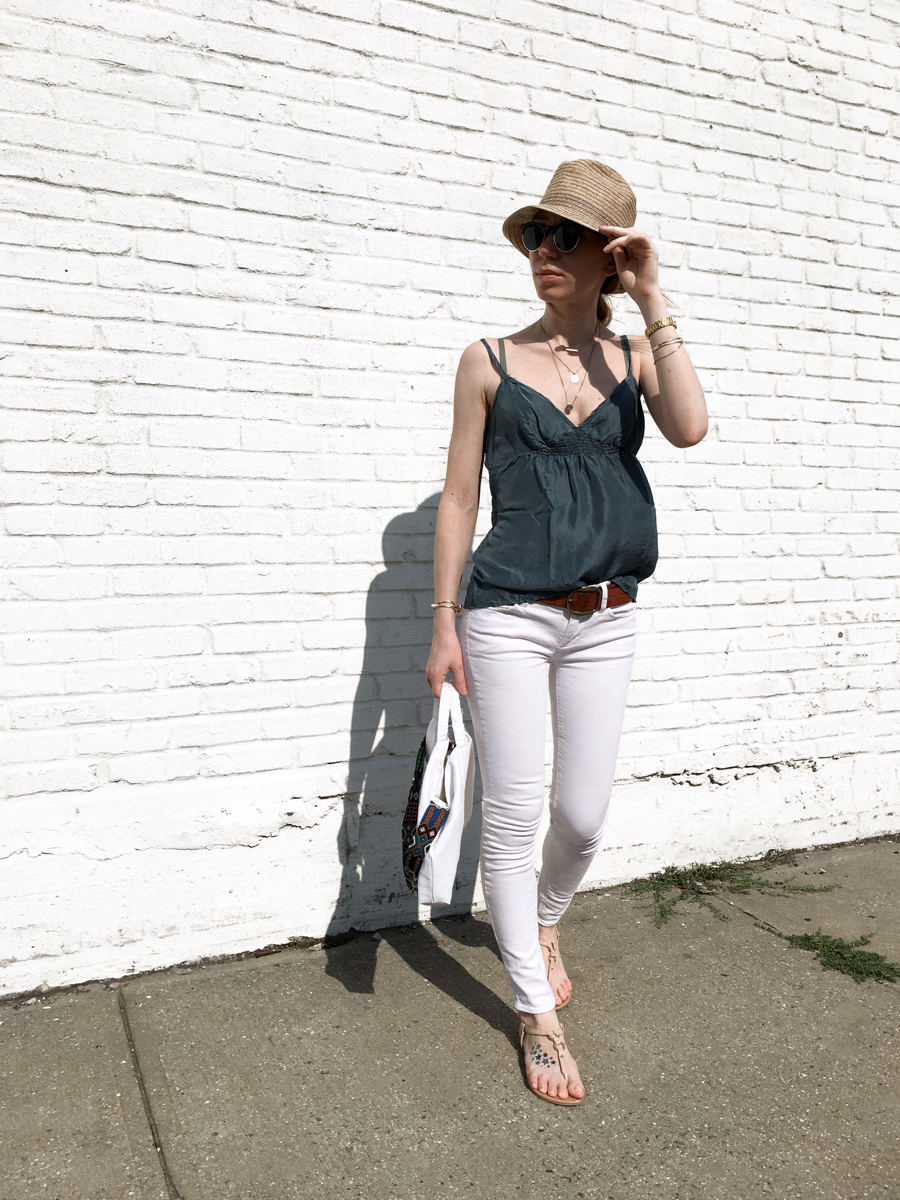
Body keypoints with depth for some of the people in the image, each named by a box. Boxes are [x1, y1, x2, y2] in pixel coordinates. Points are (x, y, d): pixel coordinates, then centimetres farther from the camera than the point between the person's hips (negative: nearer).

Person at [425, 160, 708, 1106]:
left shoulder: (634, 356, 6)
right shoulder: (491, 362, 1)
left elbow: (689, 427, -15)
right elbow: (459, 498, 1)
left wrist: (652, 302, -12)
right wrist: (444, 624, -3)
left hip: (605, 621, 2)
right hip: (509, 617, -2)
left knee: (583, 814, 10)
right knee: (514, 815, 1)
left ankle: (544, 924, 44)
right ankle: (536, 1010, 21)